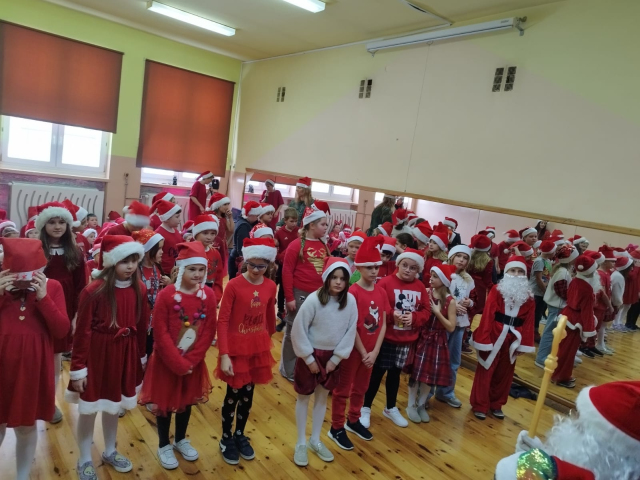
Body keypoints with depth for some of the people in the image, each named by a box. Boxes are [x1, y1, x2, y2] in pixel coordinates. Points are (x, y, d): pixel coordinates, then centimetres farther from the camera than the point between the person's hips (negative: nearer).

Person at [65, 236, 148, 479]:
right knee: (88, 410, 14)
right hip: (96, 357, -4)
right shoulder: (93, 291, -20)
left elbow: (142, 326, 3)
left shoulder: (139, 289, -7)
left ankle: (110, 452, 43)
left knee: (113, 407, 21)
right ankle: (85, 460, 35)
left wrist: (141, 357, 11)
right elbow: (82, 332, -14)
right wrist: (78, 368, -10)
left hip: (124, 357, 4)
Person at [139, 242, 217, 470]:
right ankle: (164, 446, 34)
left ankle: (180, 440, 41)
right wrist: (178, 363, -17)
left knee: (186, 401, 19)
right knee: (164, 402, 13)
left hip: (194, 361, 3)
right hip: (166, 361, -3)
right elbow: (160, 334, -17)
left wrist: (190, 360, -13)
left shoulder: (208, 295, -7)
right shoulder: (166, 295, -17)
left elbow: (209, 331, -6)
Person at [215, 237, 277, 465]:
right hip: (236, 347, -4)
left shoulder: (270, 286, -3)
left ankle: (240, 435, 37)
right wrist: (224, 355, -20)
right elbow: (222, 321, -16)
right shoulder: (234, 285, -17)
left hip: (258, 347, 4)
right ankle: (226, 438, 31)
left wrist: (268, 339, 22)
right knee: (233, 394, 8)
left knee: (248, 394, 15)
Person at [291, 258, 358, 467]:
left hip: (333, 356, 4)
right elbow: (299, 330, -17)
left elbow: (350, 332, -4)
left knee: (322, 397, 18)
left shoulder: (350, 301, -11)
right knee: (304, 397, 11)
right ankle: (301, 443, 28)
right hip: (310, 355, -3)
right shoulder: (314, 299, -22)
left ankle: (315, 440, 35)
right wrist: (309, 358, -12)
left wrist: (336, 358, -4)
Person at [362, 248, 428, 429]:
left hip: (407, 340, 4)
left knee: (395, 372, 19)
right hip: (385, 337, -4)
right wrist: (391, 314, -30)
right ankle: (366, 408, 22)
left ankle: (391, 408, 36)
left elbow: (425, 311, 2)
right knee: (377, 372, 6)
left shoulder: (420, 287, 2)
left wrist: (414, 317, -17)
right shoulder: (385, 282, -12)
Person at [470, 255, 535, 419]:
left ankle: (496, 405, 33)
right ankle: (480, 406, 19)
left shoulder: (529, 298, 2)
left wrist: (524, 343, 0)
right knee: (486, 371, 6)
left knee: (504, 374, 16)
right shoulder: (497, 291, -9)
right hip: (494, 336, -4)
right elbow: (487, 316, -12)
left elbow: (528, 322, 3)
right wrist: (484, 339, -15)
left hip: (513, 339, 4)